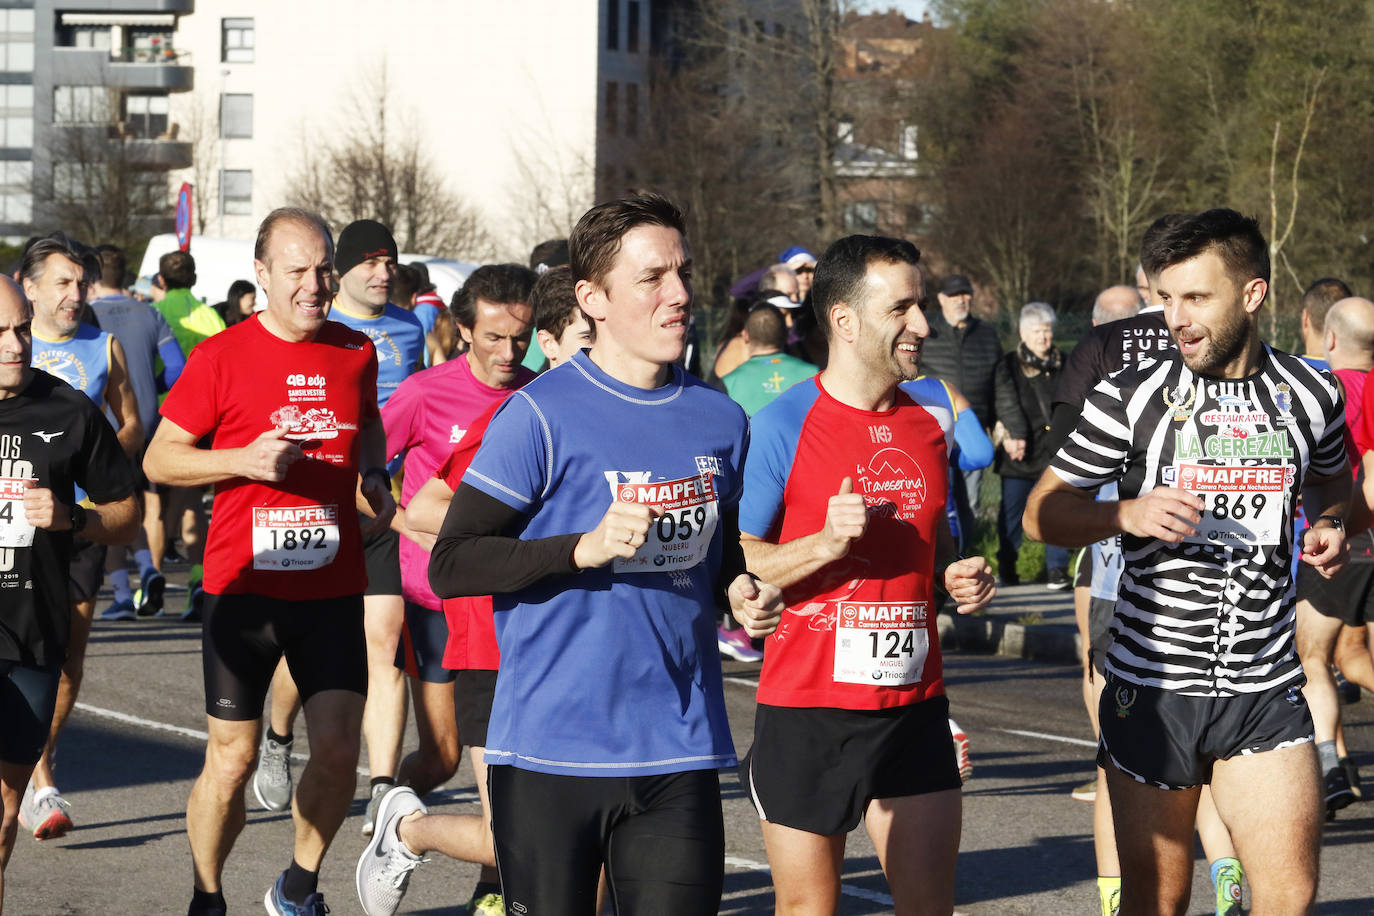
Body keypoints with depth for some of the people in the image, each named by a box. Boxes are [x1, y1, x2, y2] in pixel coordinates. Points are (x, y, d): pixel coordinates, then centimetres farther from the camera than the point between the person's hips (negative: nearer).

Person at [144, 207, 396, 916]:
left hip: (334, 587, 3)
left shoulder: (356, 353, 7)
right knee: (231, 758, -1)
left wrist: (374, 474, 9)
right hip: (244, 585, -3)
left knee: (339, 749, -3)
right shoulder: (221, 357, -5)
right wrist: (244, 459, -16)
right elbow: (158, 459, -1)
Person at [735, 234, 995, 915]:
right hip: (806, 710, -5)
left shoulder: (929, 420, 9)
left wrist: (958, 576, 5)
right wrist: (826, 543, -21)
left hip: (913, 705, 5)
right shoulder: (782, 426, -9)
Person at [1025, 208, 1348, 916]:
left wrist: (1329, 525, 2)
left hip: (1266, 691, 1)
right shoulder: (1130, 397, -3)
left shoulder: (1308, 395, 4)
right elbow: (1043, 512, 2)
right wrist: (1129, 513, -17)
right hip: (1151, 688, -1)